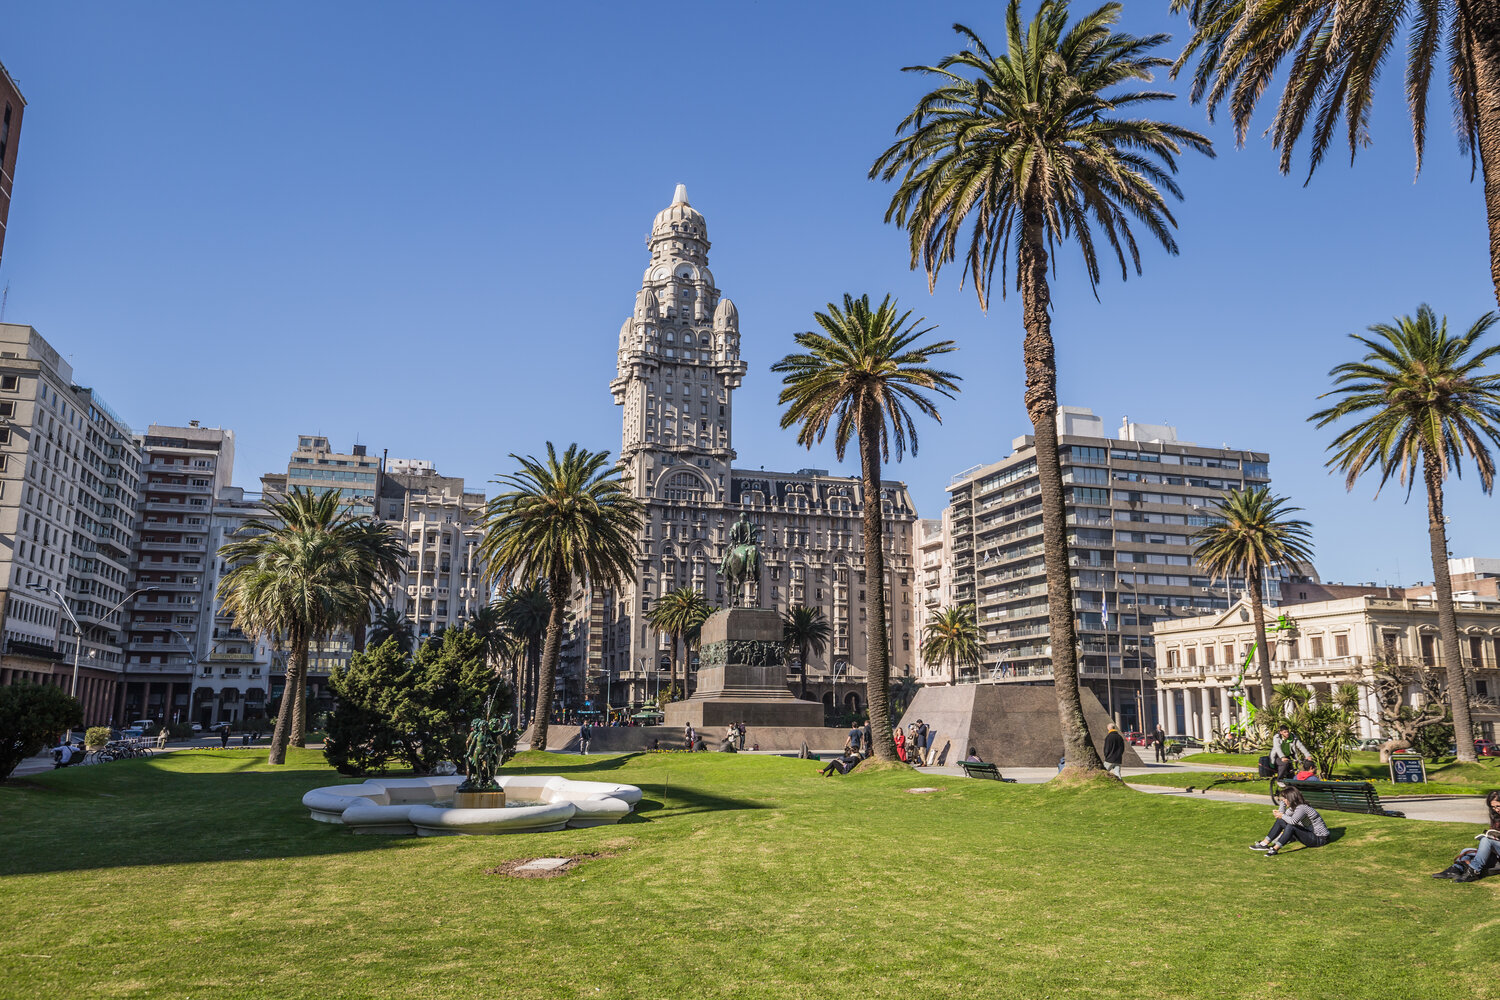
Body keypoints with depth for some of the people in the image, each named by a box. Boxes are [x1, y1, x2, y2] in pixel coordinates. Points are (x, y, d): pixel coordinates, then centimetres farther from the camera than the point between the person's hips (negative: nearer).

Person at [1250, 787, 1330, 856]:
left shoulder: (1302, 808, -26)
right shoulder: (1294, 807, 3)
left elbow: (1293, 821, -43)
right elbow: (1283, 814, 13)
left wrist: (1282, 816, -24)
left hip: (1319, 839, -10)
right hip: (1309, 833, 10)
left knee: (1291, 827, -33)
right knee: (1280, 821, -2)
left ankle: (1275, 849, -33)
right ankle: (1265, 843, -8)